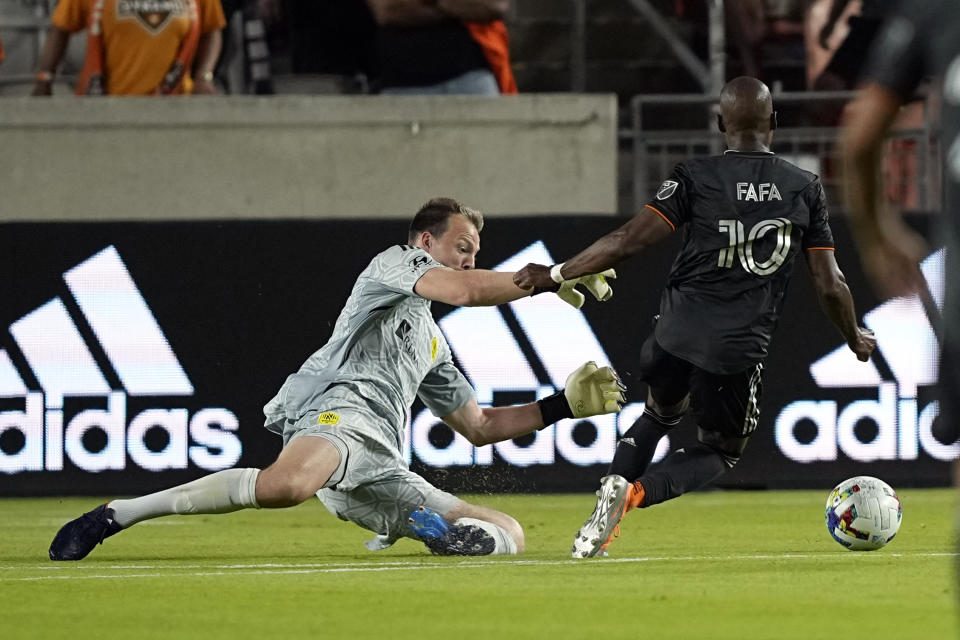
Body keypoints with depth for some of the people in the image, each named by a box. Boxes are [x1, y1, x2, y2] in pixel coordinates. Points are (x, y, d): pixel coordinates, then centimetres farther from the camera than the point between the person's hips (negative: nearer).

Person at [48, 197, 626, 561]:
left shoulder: (434, 345, 38)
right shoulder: (395, 263, 16)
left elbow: (480, 427, 40)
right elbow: (466, 289, -4)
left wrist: (567, 404, 33)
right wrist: (556, 279, 0)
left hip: (382, 468, 9)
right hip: (342, 408, -9)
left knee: (509, 534, 8)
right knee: (286, 485, -43)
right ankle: (116, 515, -35)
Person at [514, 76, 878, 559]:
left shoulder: (697, 179, -1)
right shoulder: (805, 189, 5)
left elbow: (630, 240, -8)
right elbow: (829, 285, 6)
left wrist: (556, 274, 0)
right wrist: (856, 339, 24)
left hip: (675, 334, 1)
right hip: (739, 349, -1)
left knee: (661, 413, 31)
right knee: (720, 450, 20)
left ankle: (616, 480, 2)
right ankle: (636, 493, -9)